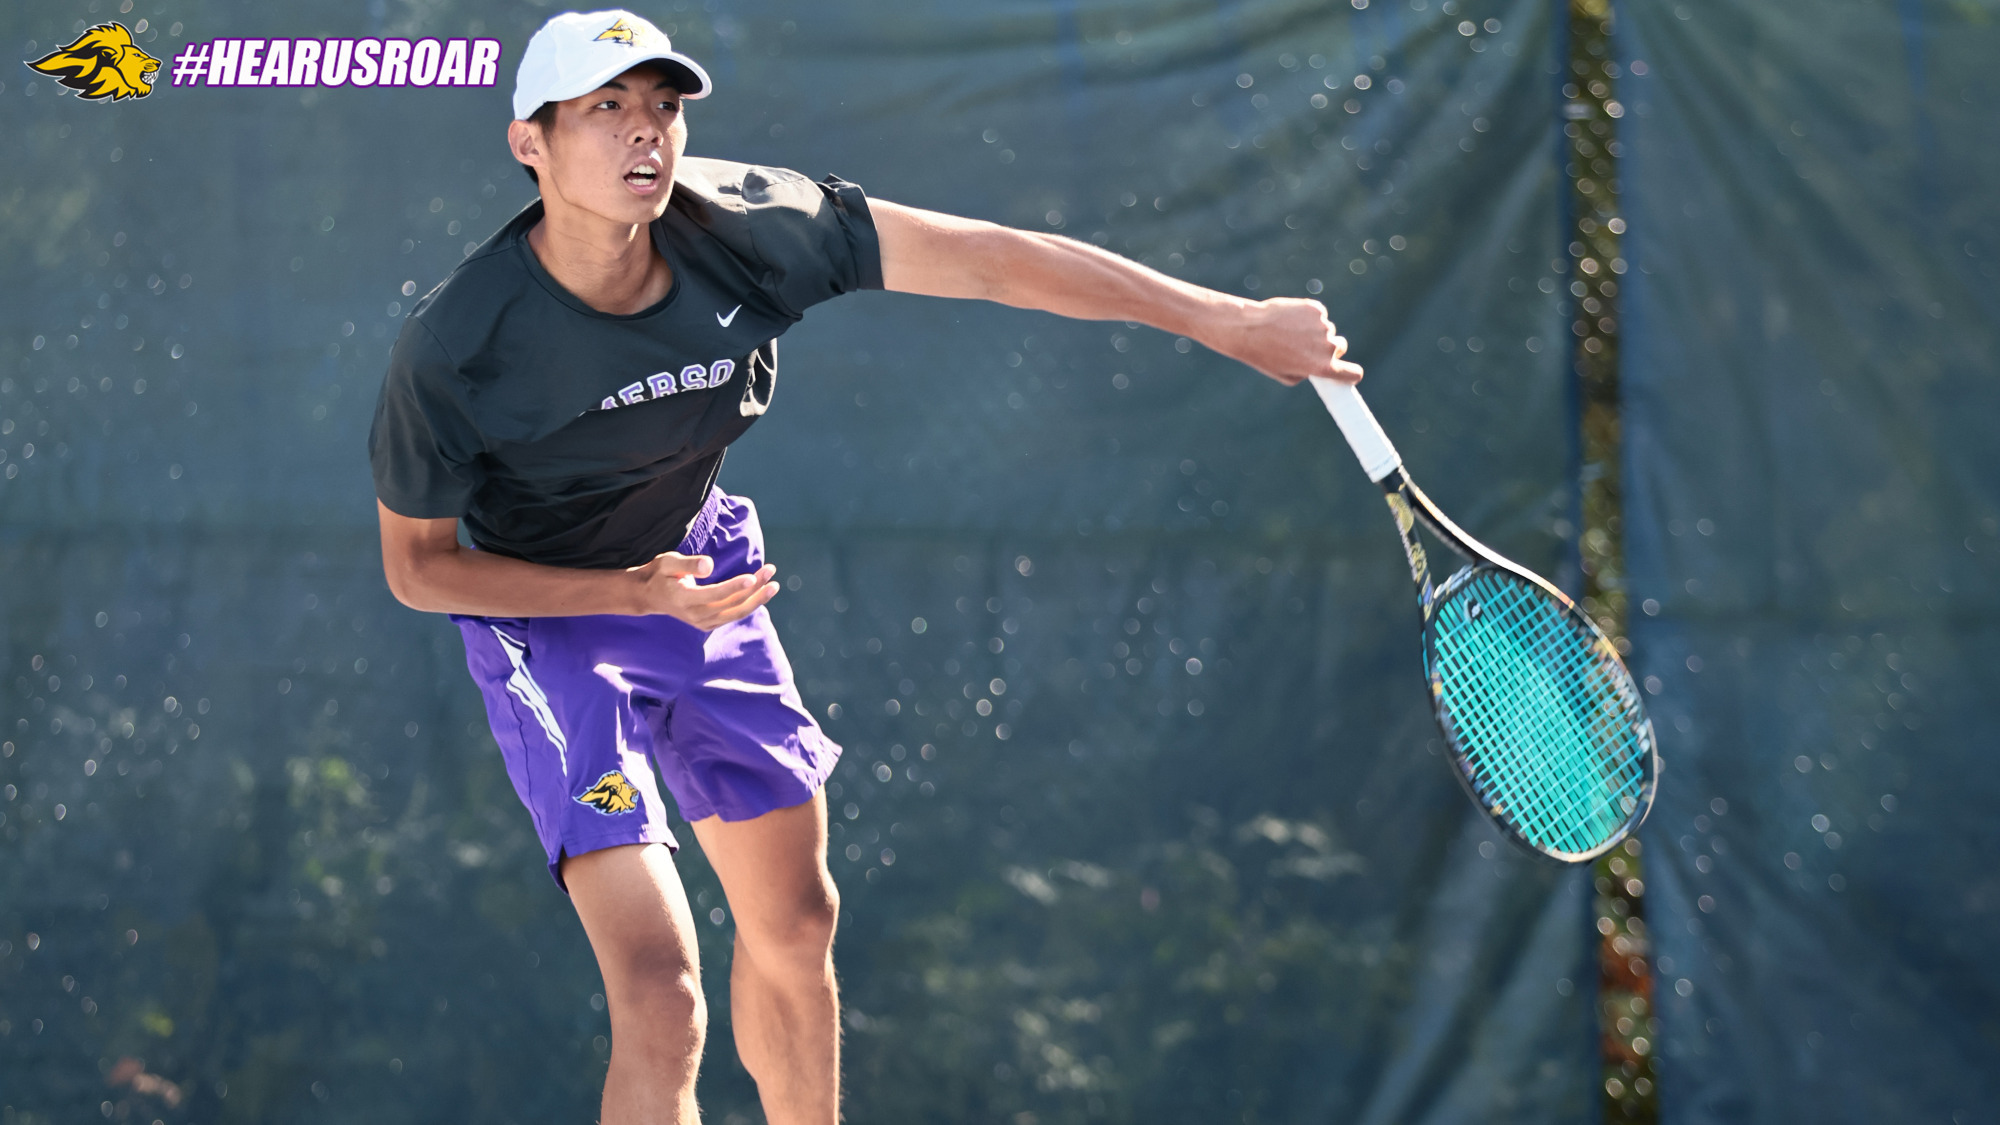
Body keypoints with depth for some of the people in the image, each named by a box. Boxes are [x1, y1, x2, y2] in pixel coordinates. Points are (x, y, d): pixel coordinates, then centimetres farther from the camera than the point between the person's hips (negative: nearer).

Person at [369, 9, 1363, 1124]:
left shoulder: (745, 226, -24)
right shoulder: (451, 351, -30)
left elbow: (990, 259, -18)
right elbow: (418, 565, -16)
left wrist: (1234, 322, -16)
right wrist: (635, 594, -28)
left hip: (706, 569, 5)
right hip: (550, 618, -5)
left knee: (796, 929, 19)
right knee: (661, 999, -18)